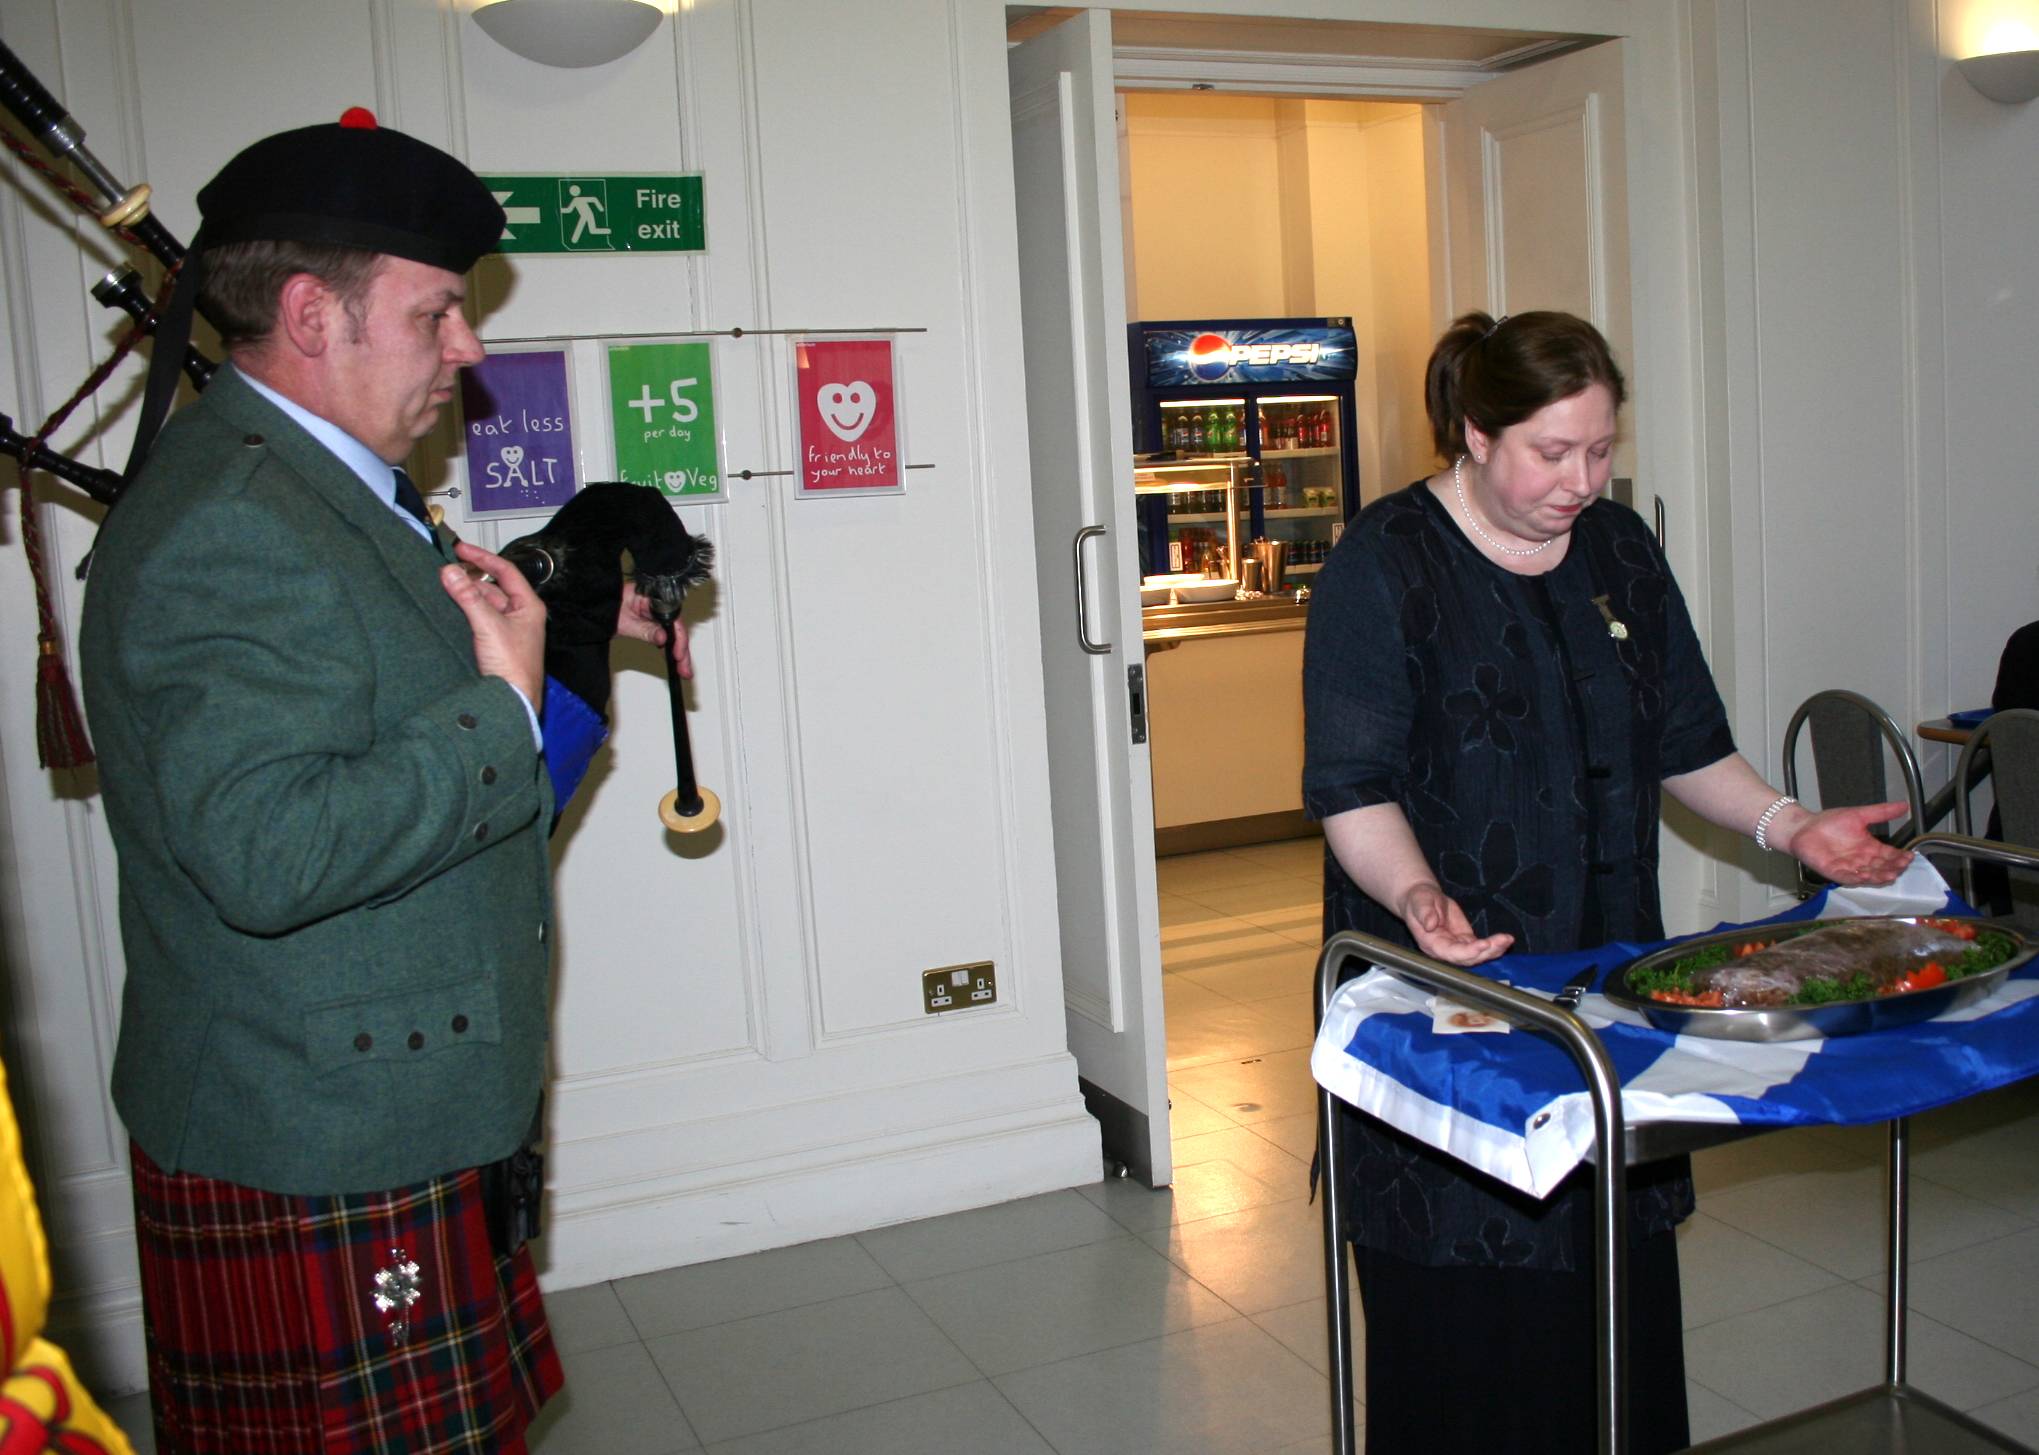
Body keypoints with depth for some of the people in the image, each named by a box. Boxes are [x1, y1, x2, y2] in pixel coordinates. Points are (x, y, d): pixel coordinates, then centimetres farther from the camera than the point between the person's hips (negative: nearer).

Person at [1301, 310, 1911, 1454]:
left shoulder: (1621, 551, 10)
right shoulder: (1384, 567, -8)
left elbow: (1681, 746, 17)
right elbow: (1354, 789, -14)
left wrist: (1789, 825, 2)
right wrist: (1420, 898, -30)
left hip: (1607, 974, 5)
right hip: (1446, 978, -5)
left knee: (1617, 1271, 9)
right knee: (1465, 1304, 0)